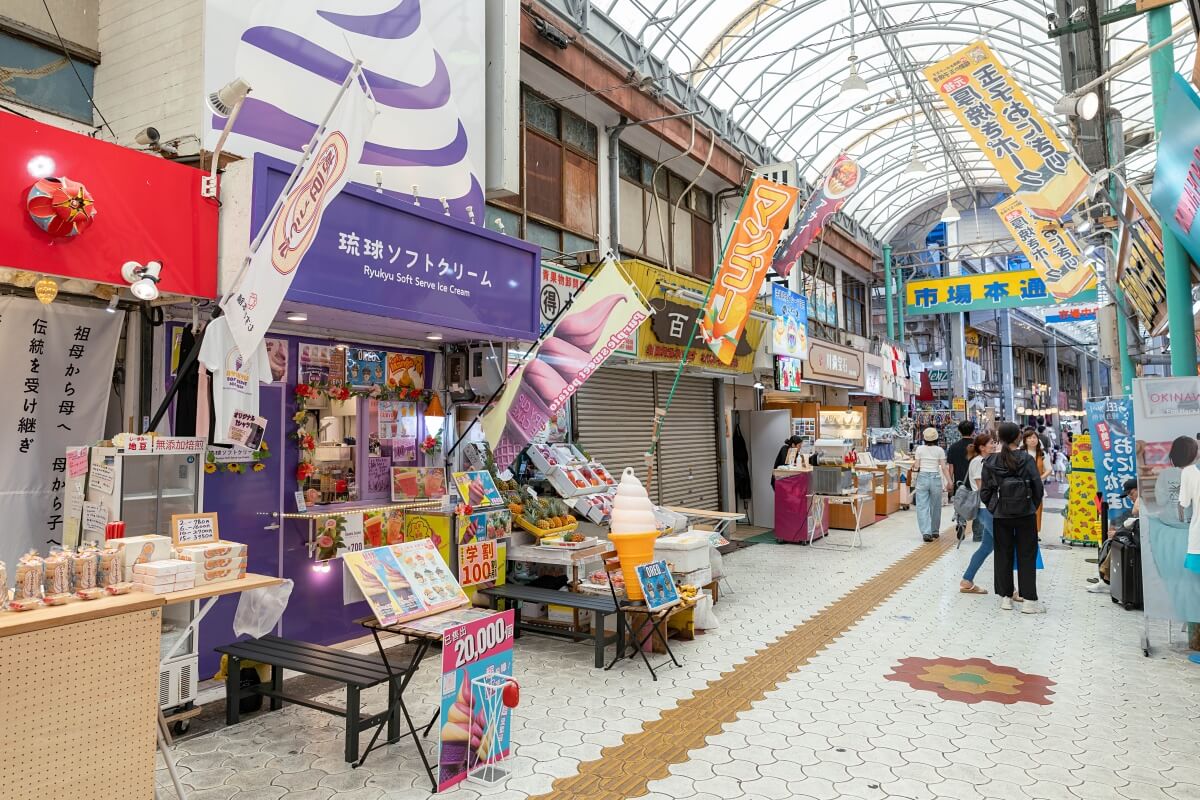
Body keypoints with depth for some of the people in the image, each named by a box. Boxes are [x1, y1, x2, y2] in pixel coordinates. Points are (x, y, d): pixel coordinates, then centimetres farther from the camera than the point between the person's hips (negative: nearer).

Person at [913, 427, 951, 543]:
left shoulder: (920, 449, -1)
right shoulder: (940, 450, -1)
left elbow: (917, 466, 1)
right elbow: (944, 468, -4)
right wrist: (950, 482, -1)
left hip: (922, 478, -1)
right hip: (935, 478, 1)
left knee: (922, 507, 0)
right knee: (935, 507, 15)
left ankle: (926, 532, -13)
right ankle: (935, 532, 28)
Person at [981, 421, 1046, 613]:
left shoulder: (990, 461, -3)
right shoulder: (1027, 459, -8)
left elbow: (985, 492, -2)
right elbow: (1038, 488, -5)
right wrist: (1033, 507, 10)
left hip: (1000, 516, 2)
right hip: (1025, 515, -1)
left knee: (1003, 555, 11)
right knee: (1027, 556, 6)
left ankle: (1005, 597, 15)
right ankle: (1029, 600, 7)